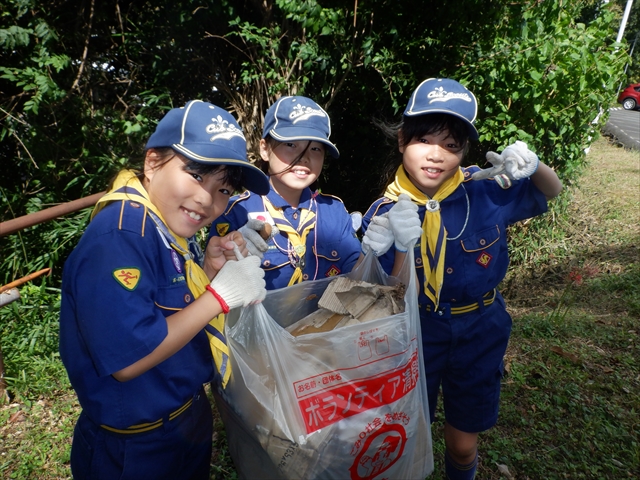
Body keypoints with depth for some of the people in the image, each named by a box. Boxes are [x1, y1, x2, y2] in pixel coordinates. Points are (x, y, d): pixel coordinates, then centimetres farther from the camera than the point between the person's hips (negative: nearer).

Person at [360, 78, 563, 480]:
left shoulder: (485, 190, -14)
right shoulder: (385, 214, -16)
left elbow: (551, 191, 5)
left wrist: (532, 165, -19)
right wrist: (403, 246, -32)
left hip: (479, 333, 1)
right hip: (416, 334, 0)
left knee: (463, 445, 18)